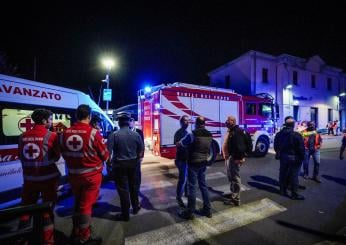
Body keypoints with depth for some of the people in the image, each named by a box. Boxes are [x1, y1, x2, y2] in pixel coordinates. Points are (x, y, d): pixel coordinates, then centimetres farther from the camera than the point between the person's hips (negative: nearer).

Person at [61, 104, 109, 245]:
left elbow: (64, 154, 9)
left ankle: (76, 233, 39)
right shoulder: (93, 133, -19)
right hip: (91, 175, -5)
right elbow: (105, 155, -11)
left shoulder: (65, 133, -4)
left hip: (73, 174, 5)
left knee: (78, 202, 23)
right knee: (86, 204, 9)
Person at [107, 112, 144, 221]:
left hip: (119, 164, -4)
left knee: (123, 189, 7)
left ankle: (125, 214, 19)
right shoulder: (136, 134, -3)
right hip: (133, 163, 4)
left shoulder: (115, 134, -14)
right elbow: (141, 150, 2)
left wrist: (109, 162, -2)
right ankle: (135, 207, 36)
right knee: (133, 186, 21)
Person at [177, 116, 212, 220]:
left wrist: (178, 143, 16)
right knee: (203, 186, 17)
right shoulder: (209, 135, 3)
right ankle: (207, 210, 27)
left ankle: (189, 212, 15)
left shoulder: (192, 134, -17)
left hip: (193, 164, -6)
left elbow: (179, 144, -7)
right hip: (203, 163, 6)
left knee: (192, 187, 3)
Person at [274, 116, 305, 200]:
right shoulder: (296, 135, -18)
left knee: (283, 174, 15)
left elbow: (276, 146, 11)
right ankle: (294, 194, 12)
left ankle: (283, 190, 27)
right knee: (293, 176, 3)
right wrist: (301, 158, -3)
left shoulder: (279, 134, 1)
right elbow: (301, 148, -16)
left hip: (283, 157, 6)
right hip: (294, 158, -5)